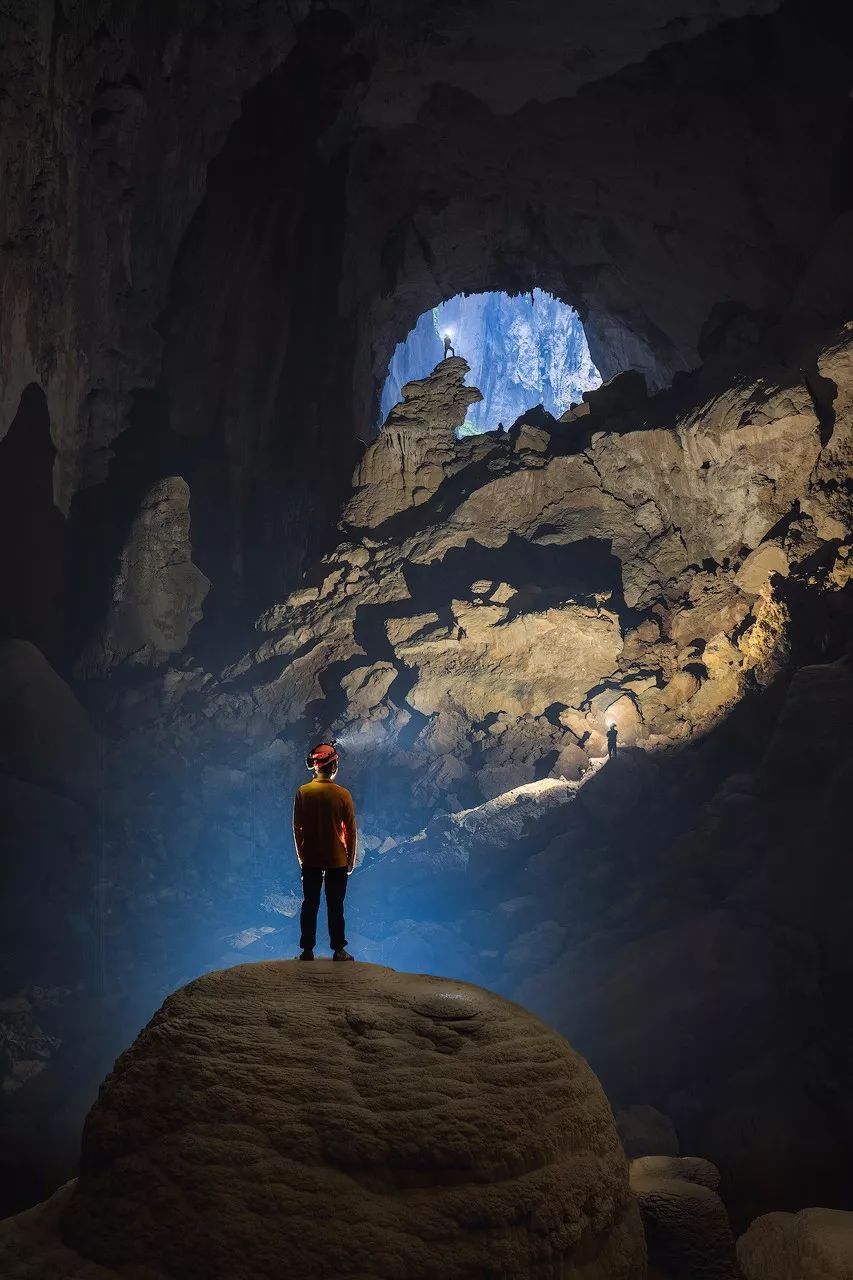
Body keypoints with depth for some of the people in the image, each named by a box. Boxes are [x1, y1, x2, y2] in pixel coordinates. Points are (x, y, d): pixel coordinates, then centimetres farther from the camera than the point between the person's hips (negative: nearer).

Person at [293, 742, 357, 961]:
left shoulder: (303, 792, -7)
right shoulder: (342, 794, -10)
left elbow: (297, 828, -1)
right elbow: (350, 830, -5)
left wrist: (301, 855, 11)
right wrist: (351, 859, 6)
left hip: (310, 860, 1)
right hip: (337, 860, -1)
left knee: (310, 905, 10)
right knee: (335, 906, 8)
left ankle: (307, 950, 13)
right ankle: (338, 950, 12)